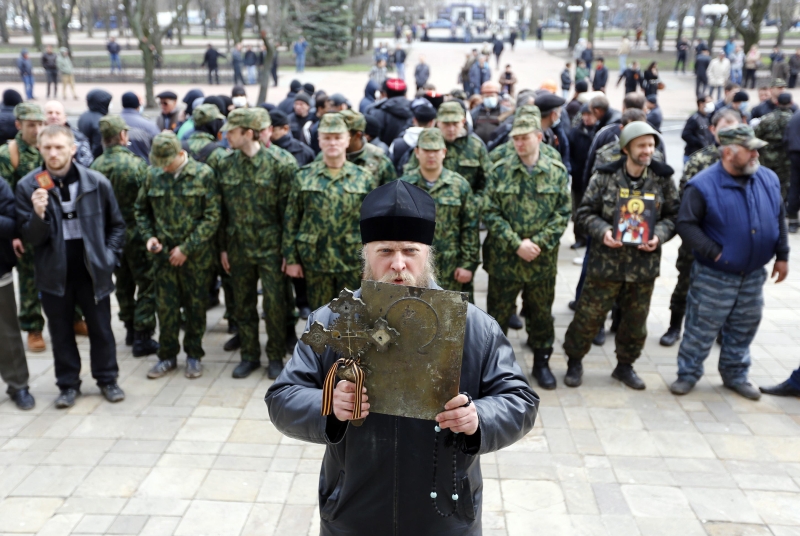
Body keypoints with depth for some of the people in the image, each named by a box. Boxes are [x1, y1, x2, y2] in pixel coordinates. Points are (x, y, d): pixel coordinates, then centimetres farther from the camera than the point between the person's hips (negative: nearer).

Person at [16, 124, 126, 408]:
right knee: (61, 332, 13)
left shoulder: (97, 182, -6)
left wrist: (109, 256, -3)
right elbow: (30, 237, -6)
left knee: (101, 329, 11)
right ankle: (68, 384, 28)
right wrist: (38, 214, -24)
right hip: (54, 273, 1)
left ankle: (107, 379, 28)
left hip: (93, 270, 0)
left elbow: (117, 224, 5)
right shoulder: (28, 186, -6)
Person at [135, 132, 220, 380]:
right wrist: (148, 236, -2)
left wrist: (186, 248, -13)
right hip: (164, 253, 3)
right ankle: (167, 355, 23)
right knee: (165, 306, 8)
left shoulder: (203, 174, -8)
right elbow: (141, 209, 15)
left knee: (195, 305, 8)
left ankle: (194, 355, 23)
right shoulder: (153, 174, 1)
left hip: (196, 255, -2)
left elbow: (212, 217, -10)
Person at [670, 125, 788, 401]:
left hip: (753, 275, 5)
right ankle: (687, 374, 19)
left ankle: (735, 375, 33)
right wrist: (715, 252, -20)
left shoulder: (768, 179, 2)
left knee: (744, 329, 16)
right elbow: (686, 225, -17)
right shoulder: (703, 185, -16)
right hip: (714, 277, -5)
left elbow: (779, 219, 12)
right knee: (701, 328, 4)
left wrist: (782, 255, 11)